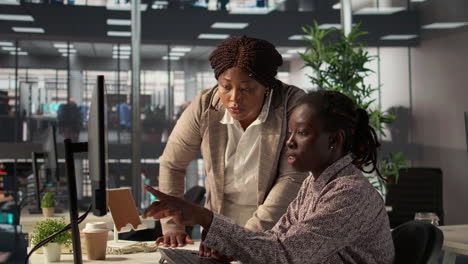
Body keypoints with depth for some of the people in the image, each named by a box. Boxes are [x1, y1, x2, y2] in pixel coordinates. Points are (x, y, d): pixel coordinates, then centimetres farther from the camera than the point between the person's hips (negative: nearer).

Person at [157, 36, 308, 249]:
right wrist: (172, 225, -2)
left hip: (275, 228, -1)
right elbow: (171, 165, 3)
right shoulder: (204, 106, -7)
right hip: (218, 227, 2)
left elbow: (292, 178, -14)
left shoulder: (292, 104, -13)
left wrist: (252, 233, -20)